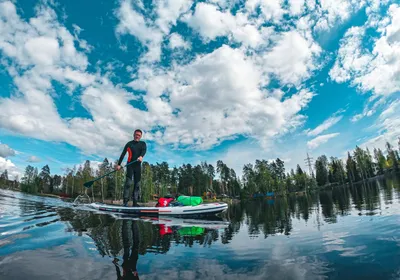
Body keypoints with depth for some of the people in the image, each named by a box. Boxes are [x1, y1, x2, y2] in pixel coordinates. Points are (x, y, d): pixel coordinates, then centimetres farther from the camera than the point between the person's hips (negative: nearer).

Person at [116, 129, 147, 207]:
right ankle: (125, 201, -14)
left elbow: (144, 150, -11)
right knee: (128, 182, -13)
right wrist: (119, 164, -8)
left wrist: (141, 156, -33)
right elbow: (123, 154, 2)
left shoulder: (143, 144, 10)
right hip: (130, 165, -3)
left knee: (137, 184, 2)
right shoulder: (129, 144, 6)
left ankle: (135, 202, 5)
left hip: (138, 165, 3)